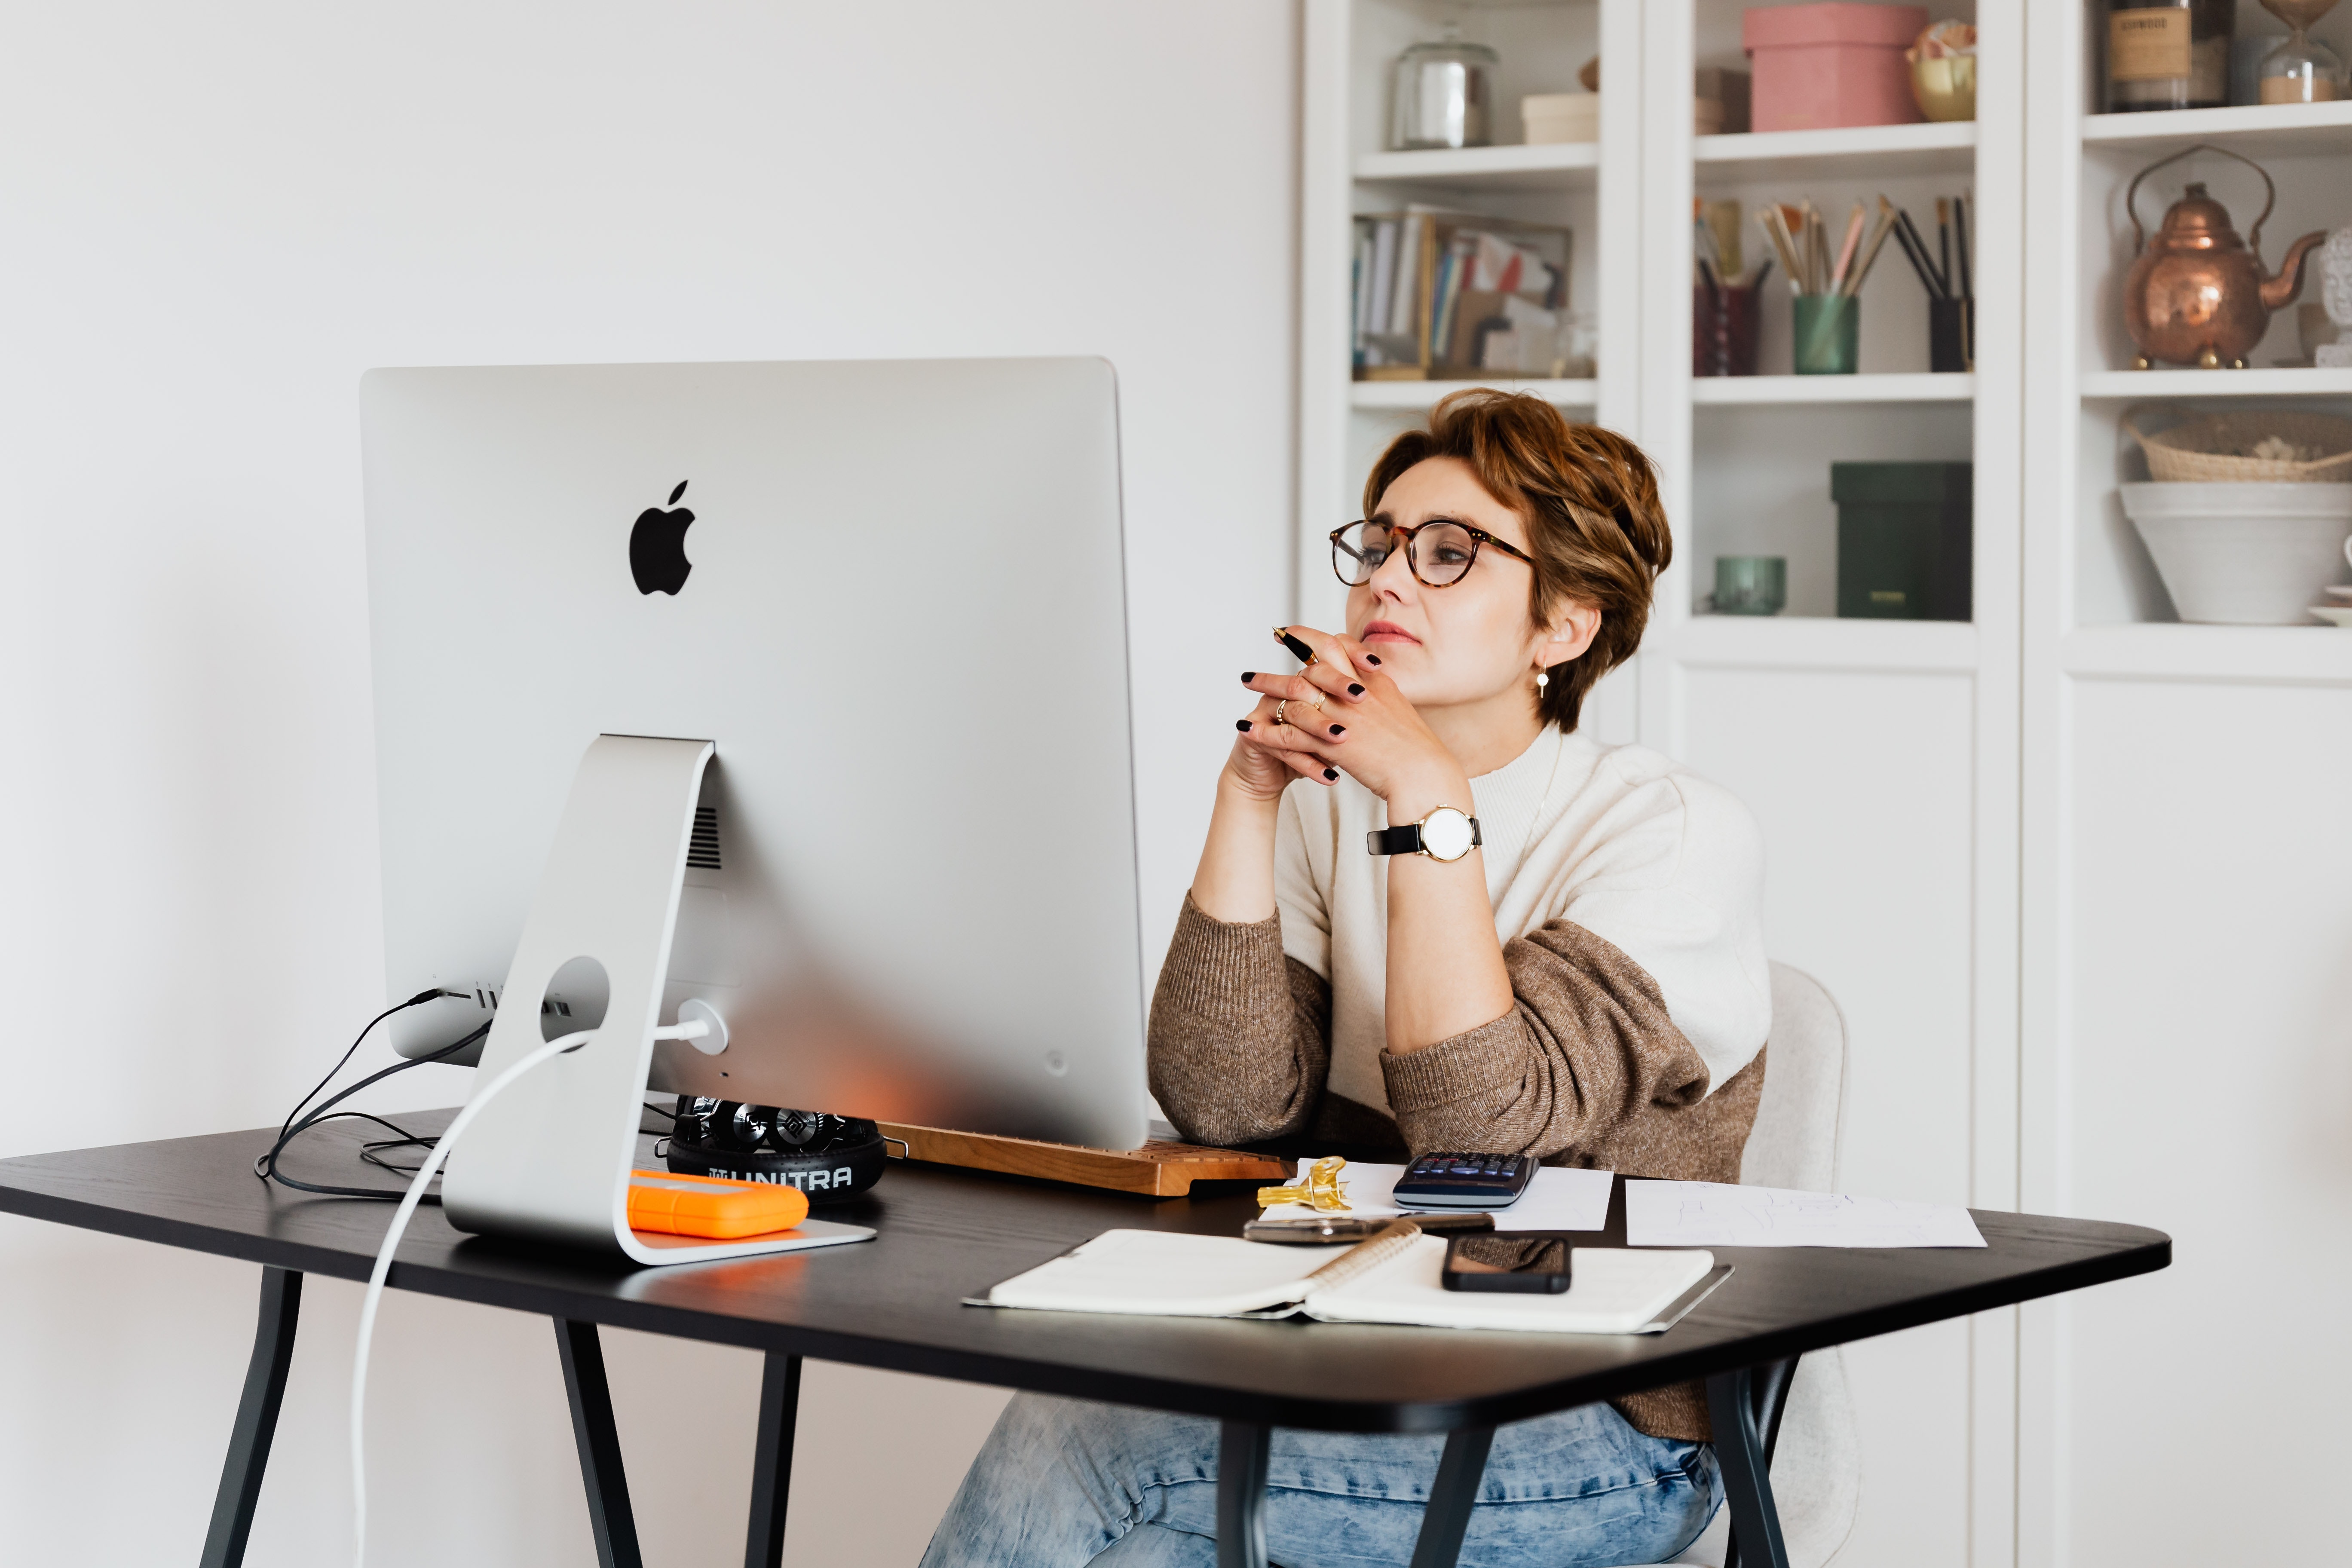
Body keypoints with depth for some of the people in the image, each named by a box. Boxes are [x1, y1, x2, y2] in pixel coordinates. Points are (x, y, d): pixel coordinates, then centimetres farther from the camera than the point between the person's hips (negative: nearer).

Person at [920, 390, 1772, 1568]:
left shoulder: (1679, 835, -8)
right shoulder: (1331, 807, 10)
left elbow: (1482, 1132, -22)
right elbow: (1223, 1103, -6)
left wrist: (1432, 798, -23)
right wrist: (1249, 794, -10)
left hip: (1603, 1431, -5)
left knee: (1067, 1447, -23)